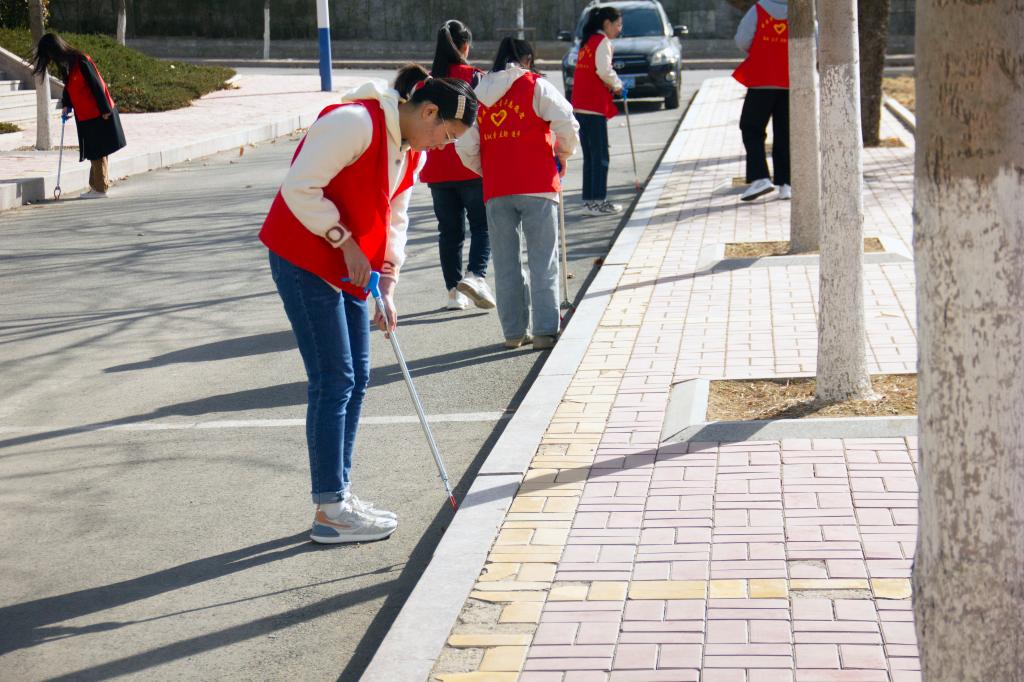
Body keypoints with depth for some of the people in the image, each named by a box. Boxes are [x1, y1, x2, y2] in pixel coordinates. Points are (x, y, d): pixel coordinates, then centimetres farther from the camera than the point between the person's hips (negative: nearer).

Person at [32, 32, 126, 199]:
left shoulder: (82, 61, -18)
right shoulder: (66, 65, 8)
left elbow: (96, 85, -18)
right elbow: (68, 87, 17)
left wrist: (105, 110, -17)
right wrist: (66, 105, 2)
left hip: (98, 115, -8)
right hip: (85, 117, 8)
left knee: (98, 152, -2)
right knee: (96, 152, 12)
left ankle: (100, 188, 3)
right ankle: (97, 186, 17)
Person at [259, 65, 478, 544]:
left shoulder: (413, 151, 9)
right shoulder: (356, 123, -21)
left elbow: (393, 219, 13)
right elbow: (299, 188, -24)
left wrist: (387, 287, 2)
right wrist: (346, 242, -20)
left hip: (349, 267, 10)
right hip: (303, 259, -10)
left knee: (355, 379, 10)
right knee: (334, 381, -9)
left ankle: (339, 496, 20)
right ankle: (330, 511, -2)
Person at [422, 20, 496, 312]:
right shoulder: (474, 78, -7)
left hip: (437, 170, 3)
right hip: (472, 167, -3)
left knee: (449, 230, 11)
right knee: (482, 225, 6)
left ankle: (454, 291, 11)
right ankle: (475, 275, -17)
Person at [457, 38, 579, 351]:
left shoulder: (477, 93, 11)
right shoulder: (536, 86, 0)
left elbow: (465, 148, 6)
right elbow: (568, 126, -10)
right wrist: (563, 155, 8)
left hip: (495, 190, 3)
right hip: (537, 186, -3)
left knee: (505, 262, 10)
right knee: (543, 260, 1)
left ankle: (513, 331, 11)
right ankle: (545, 331, -2)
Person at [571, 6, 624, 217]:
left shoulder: (587, 41, 19)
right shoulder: (603, 41, -8)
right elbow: (604, 70, -20)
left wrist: (610, 84, 7)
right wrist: (617, 85, -3)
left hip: (581, 106, 9)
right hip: (594, 105, -9)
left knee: (590, 155, 13)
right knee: (600, 156, -5)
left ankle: (589, 199, 16)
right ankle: (598, 201, -5)